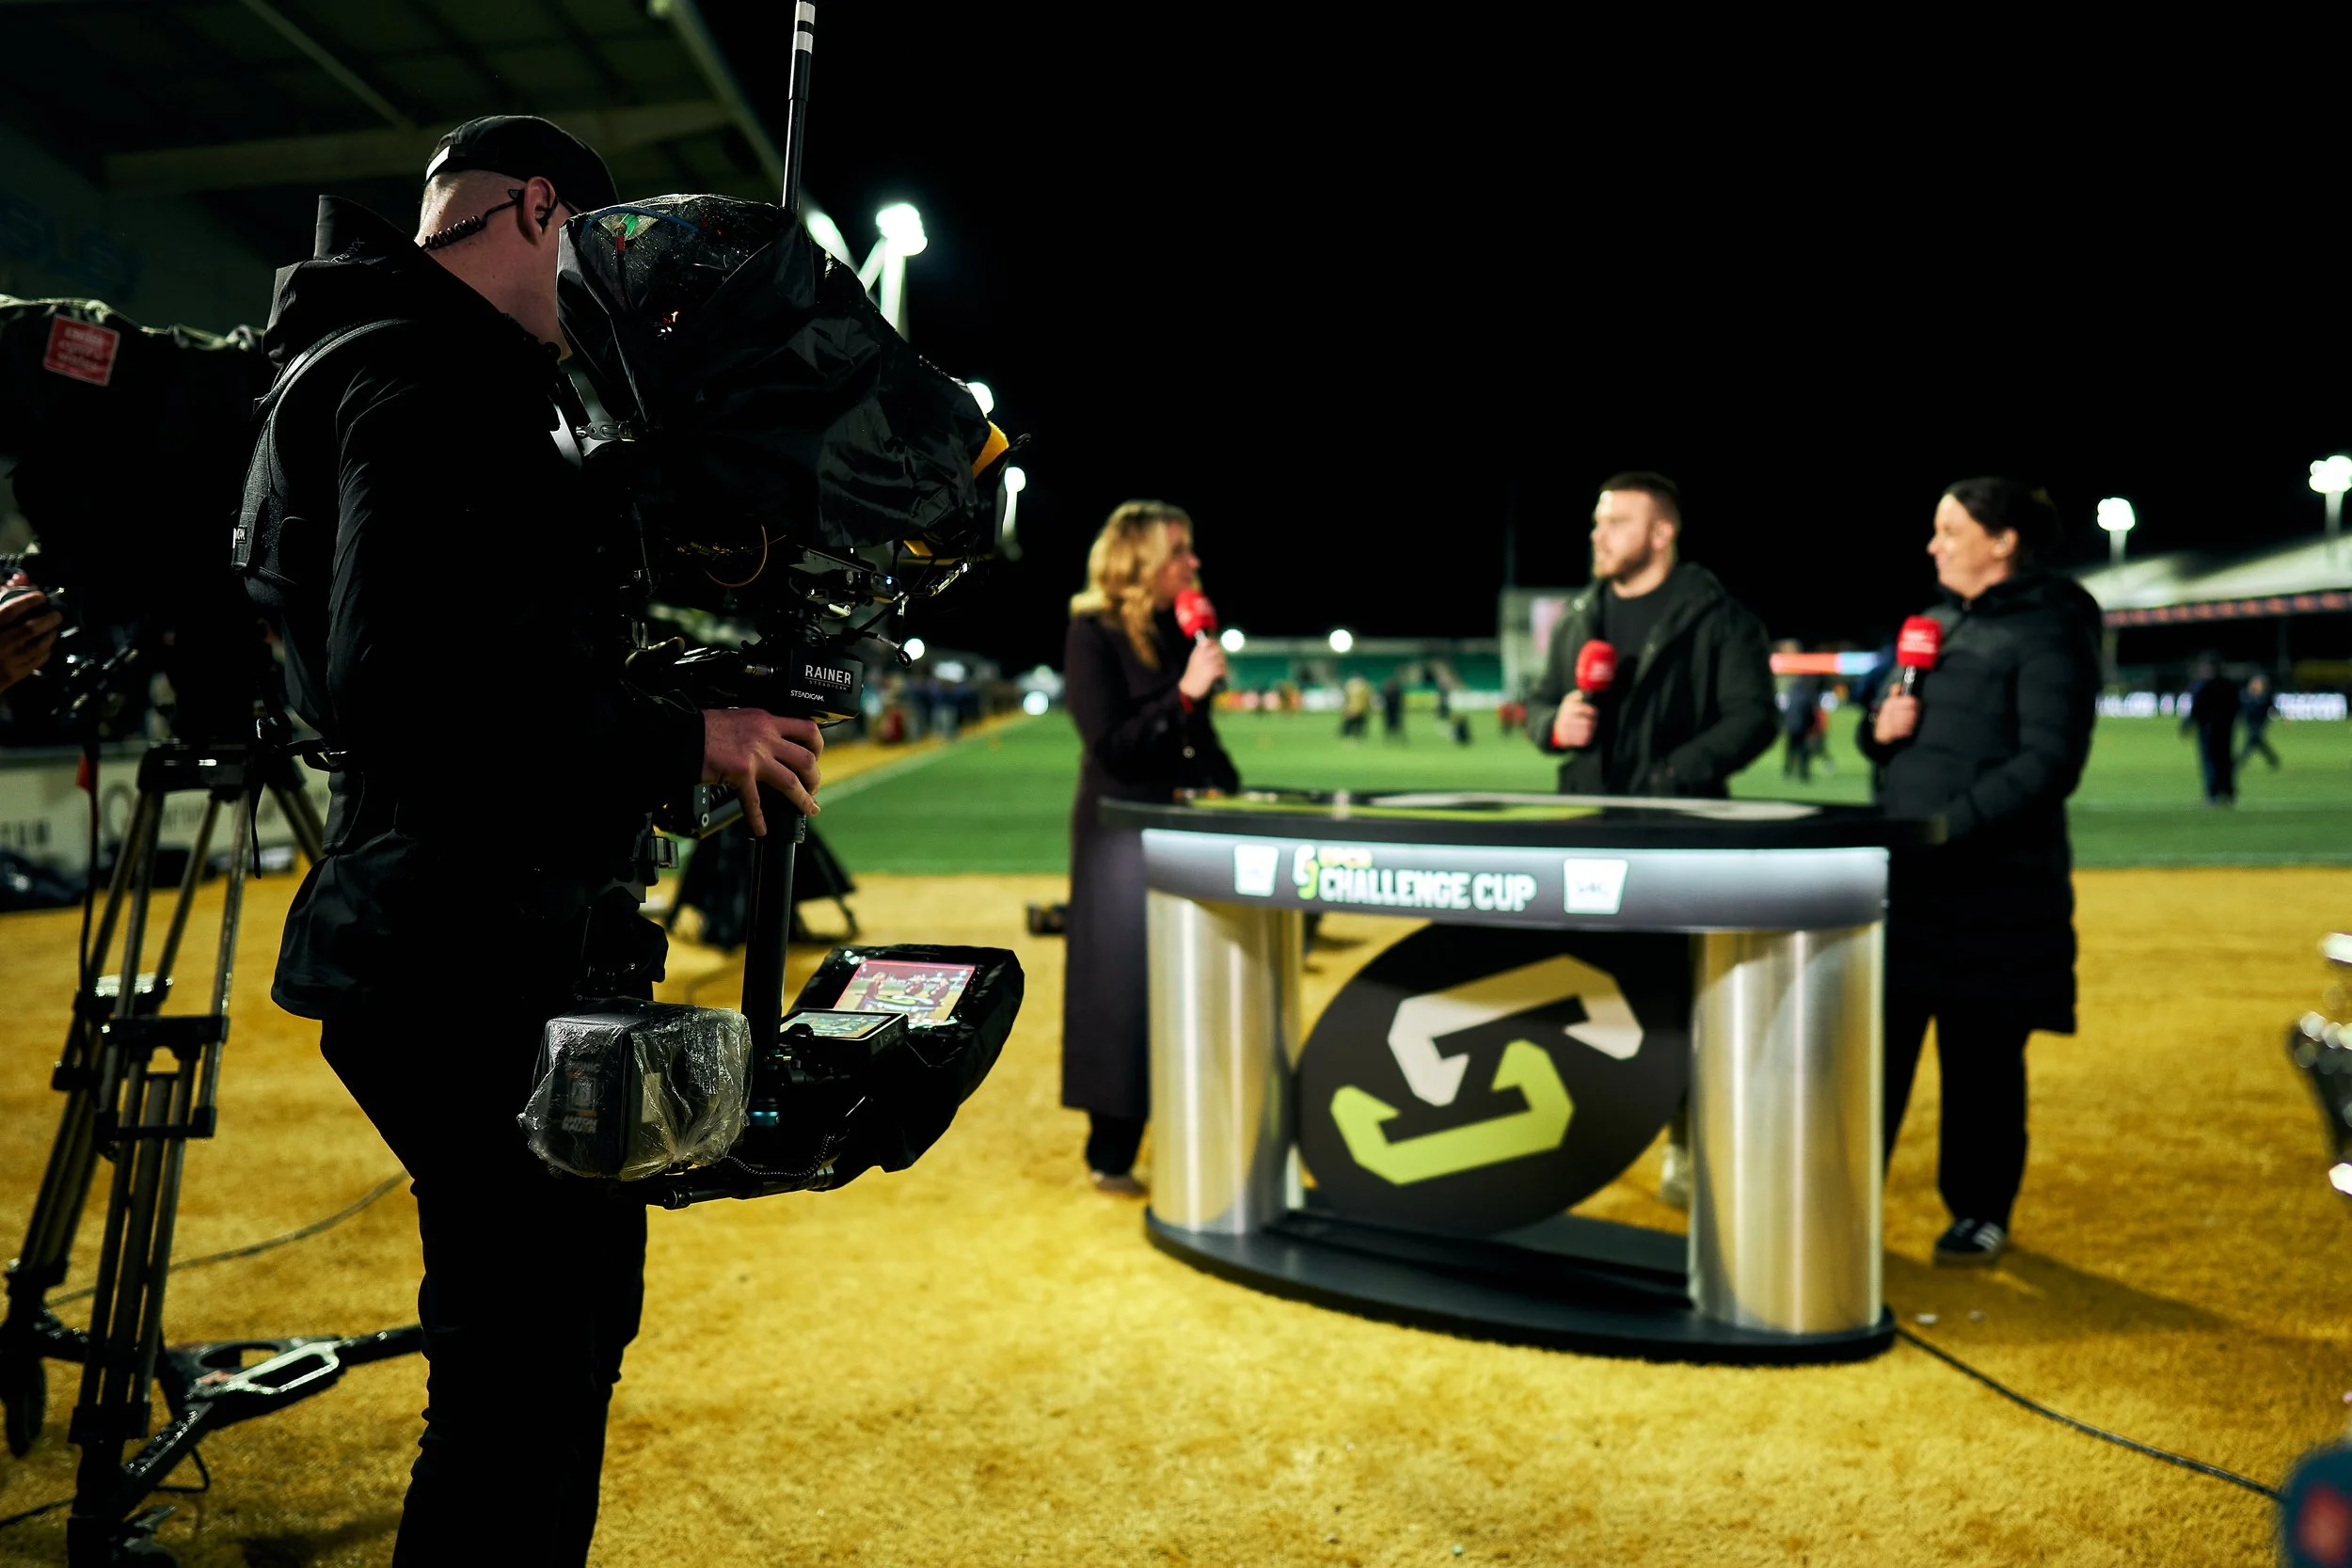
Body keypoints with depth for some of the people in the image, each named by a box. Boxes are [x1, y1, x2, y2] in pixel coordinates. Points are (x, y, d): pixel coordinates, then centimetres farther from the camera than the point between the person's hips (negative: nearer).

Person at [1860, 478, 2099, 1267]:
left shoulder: (2049, 632, -8)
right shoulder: (1937, 618, 14)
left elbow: (2048, 764, -16)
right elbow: (1884, 726, 20)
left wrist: (1949, 826, -24)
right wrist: (1879, 726, -3)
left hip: (1996, 883, -6)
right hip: (1903, 875, 7)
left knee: (1980, 1054, 4)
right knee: (1876, 1041, 7)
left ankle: (1981, 1215, 20)